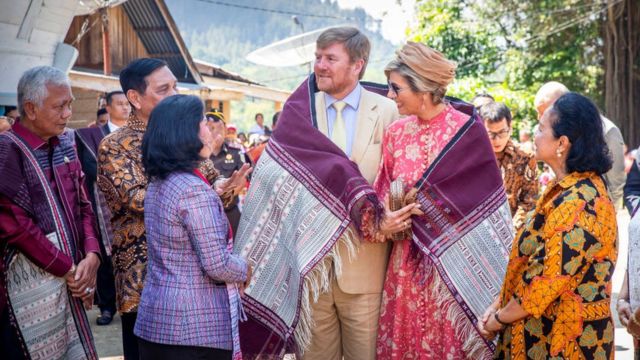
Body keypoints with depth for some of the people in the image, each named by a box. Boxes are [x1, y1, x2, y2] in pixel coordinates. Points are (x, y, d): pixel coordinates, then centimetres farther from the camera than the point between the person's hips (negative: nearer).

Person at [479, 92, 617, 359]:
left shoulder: (577, 204, -24)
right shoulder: (571, 188, 7)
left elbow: (547, 282, -24)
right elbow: (533, 261, 10)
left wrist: (499, 319, -11)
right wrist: (499, 305, 4)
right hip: (548, 327, 8)